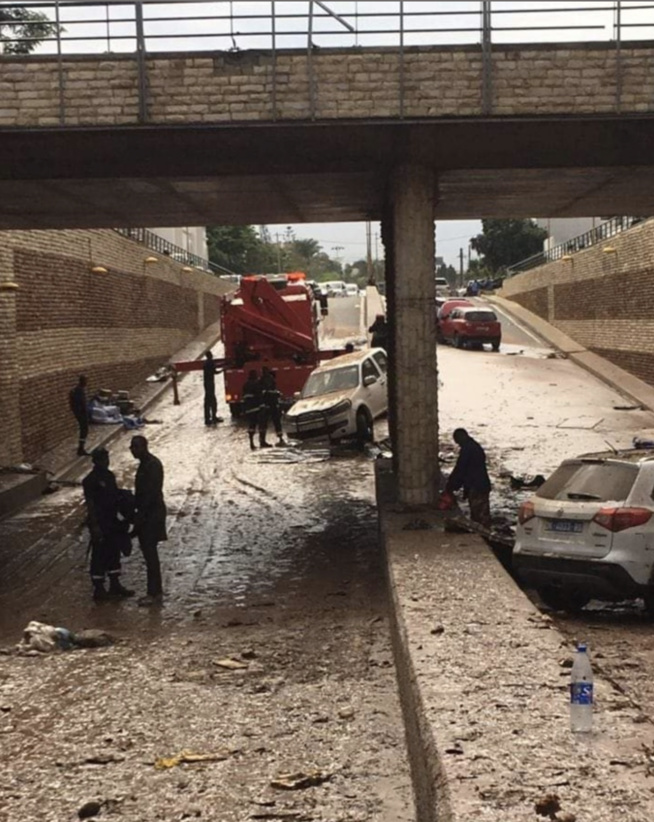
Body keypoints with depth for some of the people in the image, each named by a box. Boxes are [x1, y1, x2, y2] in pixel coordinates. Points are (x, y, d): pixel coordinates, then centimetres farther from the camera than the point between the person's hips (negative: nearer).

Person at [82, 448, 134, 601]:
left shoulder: (109, 475, 8)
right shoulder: (90, 480, -17)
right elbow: (90, 504, -18)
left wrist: (121, 516, 15)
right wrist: (95, 526, -21)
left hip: (112, 521, 8)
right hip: (99, 523, -8)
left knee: (114, 552, 16)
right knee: (99, 555, 1)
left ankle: (115, 585, 28)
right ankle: (98, 589, 10)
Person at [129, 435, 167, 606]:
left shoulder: (152, 465, -18)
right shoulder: (145, 464, 13)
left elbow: (150, 492, -22)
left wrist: (141, 514, -22)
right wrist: (138, 512, 17)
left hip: (152, 513, -10)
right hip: (147, 513, 10)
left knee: (150, 553, -7)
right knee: (149, 552, 14)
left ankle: (154, 593, -3)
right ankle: (156, 590, 22)